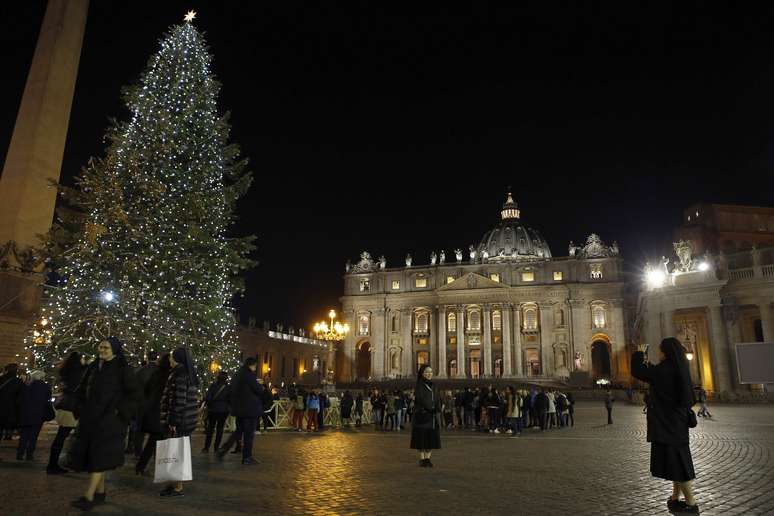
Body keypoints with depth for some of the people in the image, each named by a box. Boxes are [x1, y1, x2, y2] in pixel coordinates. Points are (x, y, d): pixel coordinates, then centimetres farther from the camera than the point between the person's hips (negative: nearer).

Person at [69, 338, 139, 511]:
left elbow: (134, 393, -9)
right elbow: (82, 390, 22)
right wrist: (80, 409, 12)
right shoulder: (93, 367, 9)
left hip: (108, 420, -7)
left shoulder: (122, 369, -8)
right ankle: (100, 492, 23)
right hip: (90, 419, 7)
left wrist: (120, 411, -13)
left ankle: (88, 497, -9)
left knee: (99, 457, -9)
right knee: (89, 455, 11)